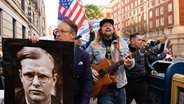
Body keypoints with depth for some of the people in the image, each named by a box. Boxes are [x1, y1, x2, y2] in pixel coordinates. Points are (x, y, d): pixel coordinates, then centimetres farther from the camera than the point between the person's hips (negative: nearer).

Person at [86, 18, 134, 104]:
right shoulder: (93, 45, 0)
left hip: (120, 86, 3)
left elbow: (130, 60, 6)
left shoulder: (122, 43, 7)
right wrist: (90, 70, -15)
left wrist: (129, 63, -17)